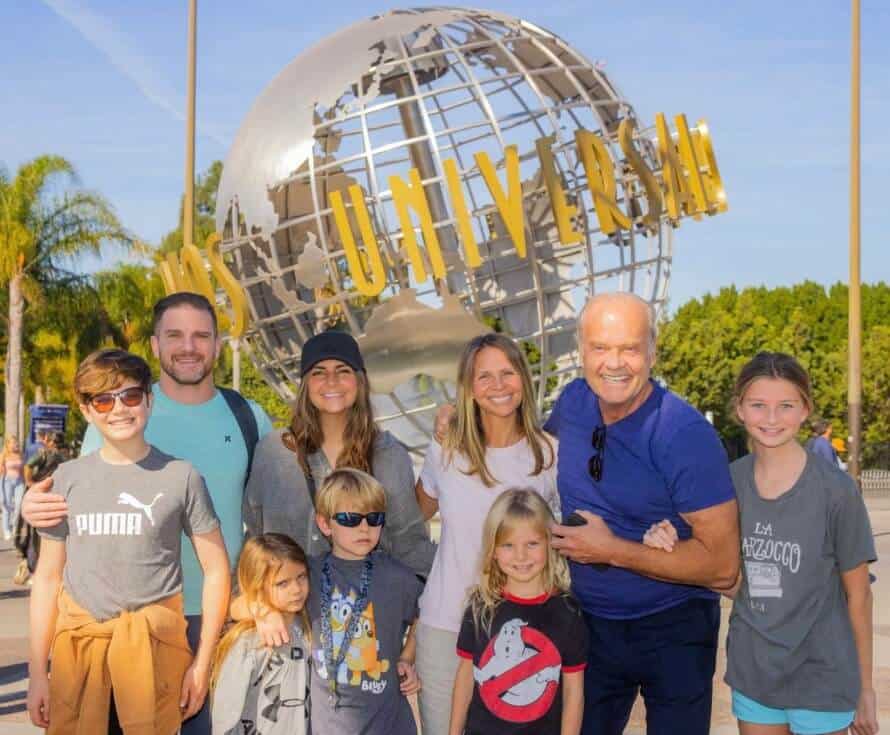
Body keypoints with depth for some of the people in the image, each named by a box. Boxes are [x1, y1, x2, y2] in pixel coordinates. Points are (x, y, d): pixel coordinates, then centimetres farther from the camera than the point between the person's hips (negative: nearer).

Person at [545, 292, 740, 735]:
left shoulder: (685, 433, -23)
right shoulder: (572, 402, -6)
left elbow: (722, 566, -24)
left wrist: (613, 551, -24)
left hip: (673, 631, -5)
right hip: (590, 624, 5)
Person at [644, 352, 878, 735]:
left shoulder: (835, 489, -14)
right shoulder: (730, 481, -3)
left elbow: (857, 593, -5)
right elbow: (732, 583, 0)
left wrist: (865, 686, 0)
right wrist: (673, 548, -17)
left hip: (820, 675, -3)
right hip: (751, 672, 3)